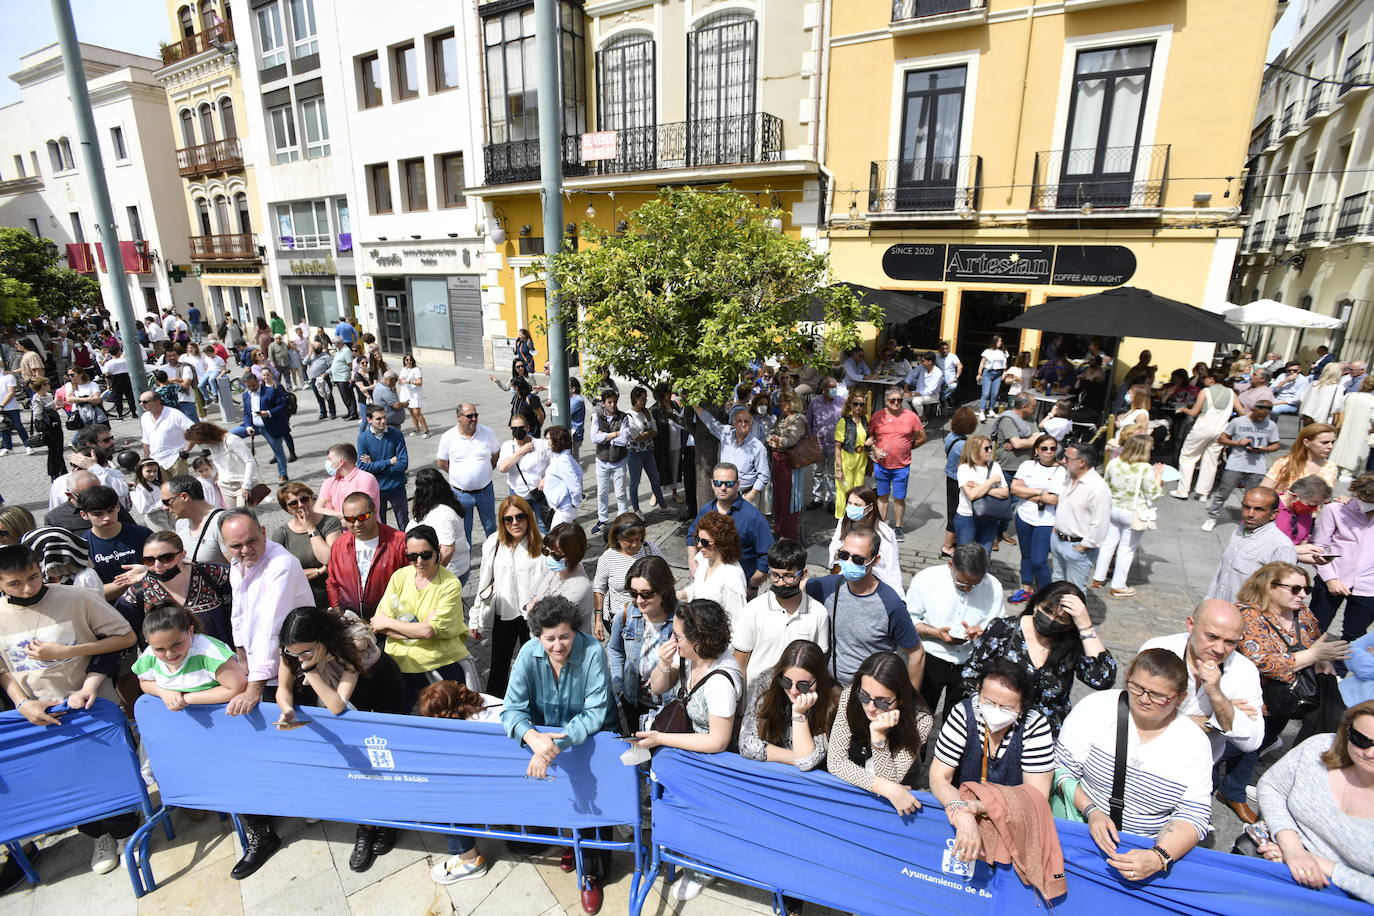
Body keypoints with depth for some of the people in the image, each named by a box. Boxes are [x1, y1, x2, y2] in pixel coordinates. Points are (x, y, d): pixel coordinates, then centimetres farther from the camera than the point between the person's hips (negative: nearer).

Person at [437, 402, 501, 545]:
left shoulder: (488, 432, -7)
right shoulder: (448, 437, -10)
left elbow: (496, 455, 5)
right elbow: (441, 463, 1)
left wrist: (485, 471, 0)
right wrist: (458, 475, 0)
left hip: (485, 490, 1)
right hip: (460, 493, -1)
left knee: (491, 527, 18)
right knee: (463, 530, 15)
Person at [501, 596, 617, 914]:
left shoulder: (592, 653, -25)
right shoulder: (529, 653, -17)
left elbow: (595, 714, -25)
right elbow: (512, 709, -18)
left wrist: (555, 745, -37)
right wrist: (534, 738, -38)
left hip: (589, 736, -3)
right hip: (545, 731, 4)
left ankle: (592, 871, 7)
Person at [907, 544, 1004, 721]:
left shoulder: (993, 586, -9)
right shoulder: (925, 579, -16)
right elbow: (909, 619, -10)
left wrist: (983, 632, -20)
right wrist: (936, 633, -25)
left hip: (970, 663, 2)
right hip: (930, 659, -2)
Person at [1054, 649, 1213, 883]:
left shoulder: (1195, 743, -3)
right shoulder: (1096, 707, -10)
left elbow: (1193, 815, -6)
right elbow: (1062, 767, -6)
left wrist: (1158, 858, -22)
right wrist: (1091, 811, -21)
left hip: (1147, 848, 5)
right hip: (1079, 824, -5)